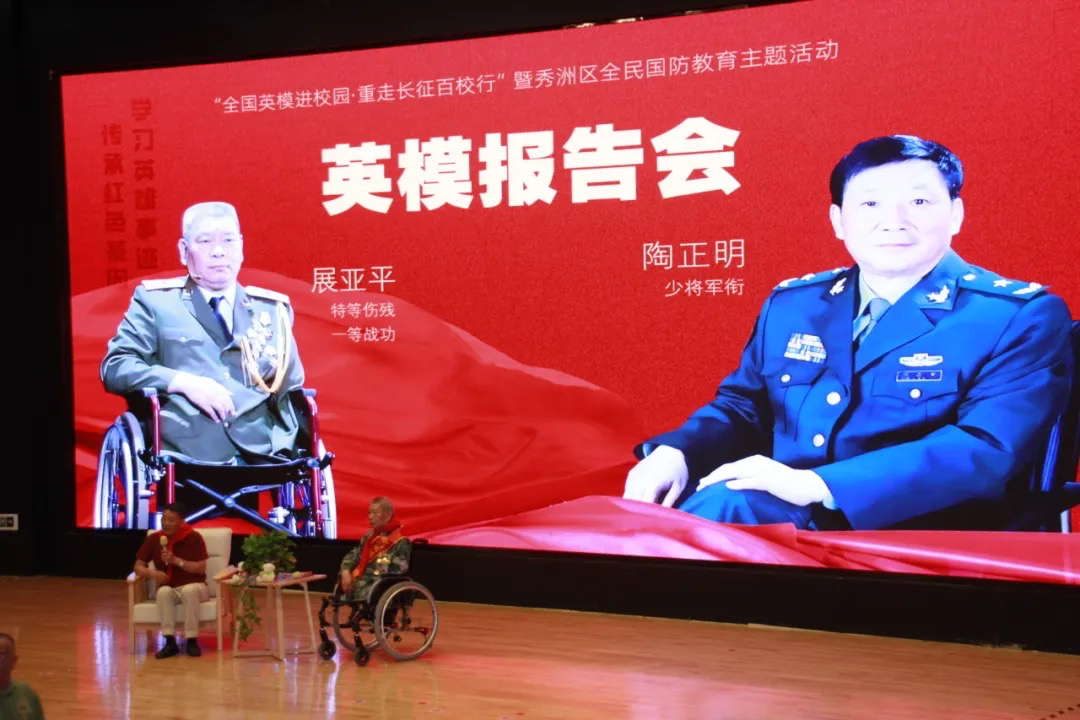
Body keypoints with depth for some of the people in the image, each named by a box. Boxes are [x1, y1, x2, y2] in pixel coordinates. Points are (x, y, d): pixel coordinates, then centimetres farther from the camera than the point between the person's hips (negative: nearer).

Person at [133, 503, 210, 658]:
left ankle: (192, 641, -28)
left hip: (194, 586, -2)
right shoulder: (153, 539, 1)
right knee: (163, 592, -34)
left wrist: (176, 560, -22)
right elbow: (138, 566, 3)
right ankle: (170, 642, -31)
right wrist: (152, 573, -19)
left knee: (189, 591, -38)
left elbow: (201, 568, -12)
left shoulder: (194, 538, -8)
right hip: (169, 589, 2)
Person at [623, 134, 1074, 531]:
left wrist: (817, 485, -27)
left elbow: (987, 449, -16)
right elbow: (743, 407, 22)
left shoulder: (1023, 317, -3)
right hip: (775, 510, 5)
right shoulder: (791, 305, 17)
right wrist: (674, 453, -4)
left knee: (726, 506, -32)